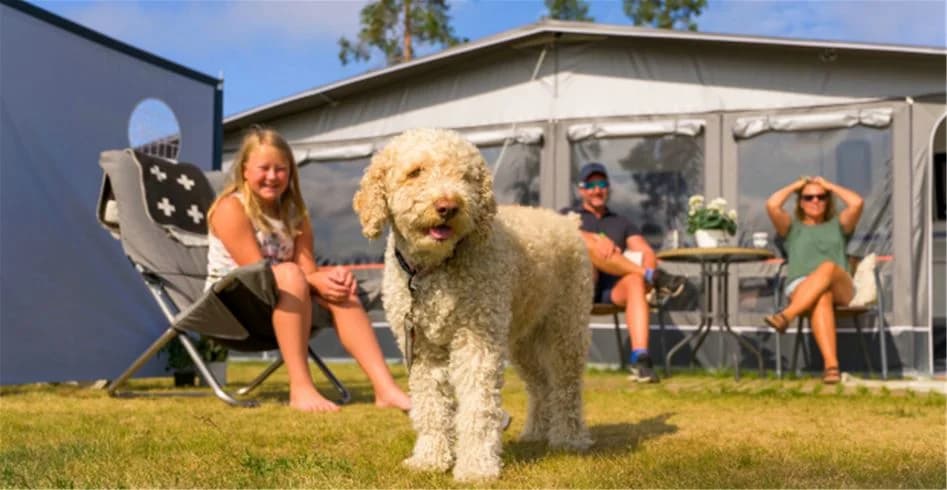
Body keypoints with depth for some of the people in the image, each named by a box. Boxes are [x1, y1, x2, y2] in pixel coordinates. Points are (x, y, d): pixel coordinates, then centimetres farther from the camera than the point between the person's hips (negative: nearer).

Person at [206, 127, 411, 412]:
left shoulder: (294, 213, 10)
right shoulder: (231, 208, -10)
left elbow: (309, 271, -1)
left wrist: (331, 276, -25)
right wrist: (314, 281, -26)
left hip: (281, 306, 6)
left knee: (338, 288, -19)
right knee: (289, 274, -34)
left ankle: (385, 388, -29)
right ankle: (300, 388, -40)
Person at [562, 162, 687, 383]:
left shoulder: (621, 223, 29)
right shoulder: (569, 215, 22)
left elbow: (647, 252, 14)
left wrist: (648, 266, -12)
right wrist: (599, 240, -21)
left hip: (614, 288, 2)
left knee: (635, 282, -34)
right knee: (587, 243, -31)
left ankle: (640, 358, -50)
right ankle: (653, 277, -27)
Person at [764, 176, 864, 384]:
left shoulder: (837, 225, 29)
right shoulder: (792, 226, 26)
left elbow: (857, 203, 8)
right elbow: (772, 205, 6)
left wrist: (829, 185, 21)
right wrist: (796, 185, 20)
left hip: (841, 288, 1)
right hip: (800, 287, -1)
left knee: (828, 267, -37)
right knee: (822, 297, -40)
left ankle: (786, 315, -55)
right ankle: (831, 364, -55)